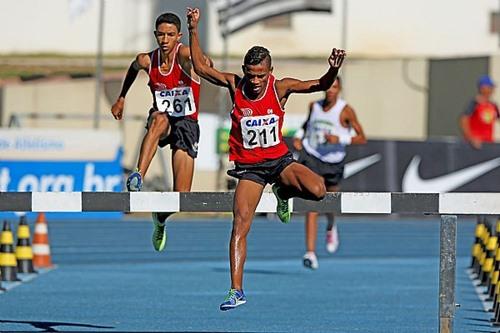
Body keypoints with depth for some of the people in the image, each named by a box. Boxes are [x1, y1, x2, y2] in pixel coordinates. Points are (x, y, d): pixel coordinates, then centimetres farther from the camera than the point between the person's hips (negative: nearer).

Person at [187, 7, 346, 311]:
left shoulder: (280, 88, -9)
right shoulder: (234, 85, -6)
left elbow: (321, 85, -10)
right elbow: (201, 68, -1)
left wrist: (334, 70, -31)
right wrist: (194, 31, -9)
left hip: (279, 159, 0)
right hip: (249, 166, 0)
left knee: (317, 191, -27)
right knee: (240, 225, -14)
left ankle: (283, 192, 9)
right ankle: (236, 290, -12)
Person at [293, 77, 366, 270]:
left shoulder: (345, 110, -9)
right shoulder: (314, 106, 3)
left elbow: (362, 138, -9)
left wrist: (341, 139, -24)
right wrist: (298, 136, 8)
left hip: (333, 162, 0)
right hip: (311, 158, 0)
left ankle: (331, 227, 56)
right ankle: (310, 253, -22)